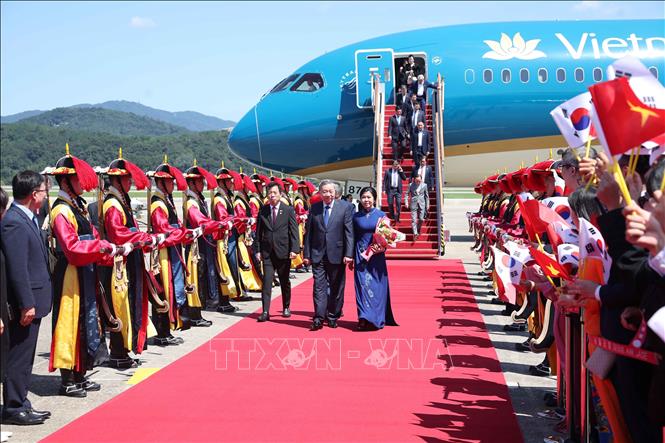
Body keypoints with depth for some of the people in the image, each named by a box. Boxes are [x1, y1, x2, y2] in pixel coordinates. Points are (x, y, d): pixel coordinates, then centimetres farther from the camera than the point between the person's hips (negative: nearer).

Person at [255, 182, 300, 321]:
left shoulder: (289, 210, -1)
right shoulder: (263, 210, 4)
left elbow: (294, 231, -3)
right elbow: (259, 232, 6)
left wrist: (294, 249, -11)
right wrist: (258, 250, -1)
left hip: (284, 251, -1)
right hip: (267, 252, 1)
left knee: (285, 281, 12)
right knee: (266, 281, -5)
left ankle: (286, 307, 28)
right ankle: (265, 312, -6)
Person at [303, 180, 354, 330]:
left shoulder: (345, 207, -1)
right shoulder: (314, 208, 5)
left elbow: (349, 232, -5)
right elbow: (308, 232, 7)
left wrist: (348, 254, -12)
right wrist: (306, 254, 3)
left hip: (336, 254, -1)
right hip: (318, 254, 1)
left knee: (336, 288, 8)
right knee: (319, 286, -3)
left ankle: (333, 317, 20)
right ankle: (318, 318, -2)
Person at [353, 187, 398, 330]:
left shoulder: (381, 215, 2)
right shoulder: (356, 216, 5)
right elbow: (353, 238, 8)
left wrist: (381, 248, -14)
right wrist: (351, 257, 5)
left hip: (377, 255, -1)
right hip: (361, 255, 1)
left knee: (377, 285, 1)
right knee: (362, 285, -4)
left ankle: (377, 318, 8)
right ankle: (364, 319, -3)